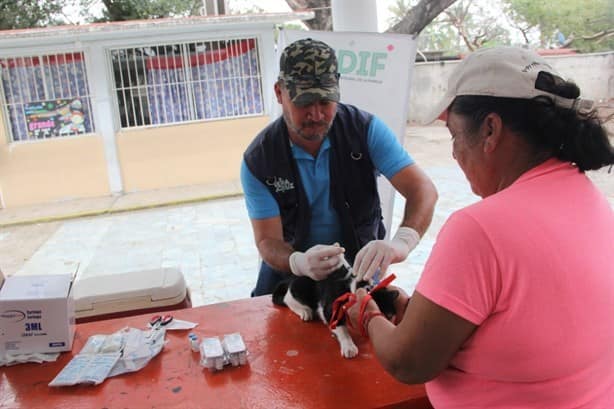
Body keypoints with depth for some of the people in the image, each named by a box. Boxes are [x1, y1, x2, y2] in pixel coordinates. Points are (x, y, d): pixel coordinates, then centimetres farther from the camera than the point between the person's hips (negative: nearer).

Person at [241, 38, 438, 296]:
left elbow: (422, 190, -20)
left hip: (360, 265, 0)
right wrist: (299, 263, -39)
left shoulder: (365, 129, -13)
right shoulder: (258, 160, -13)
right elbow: (267, 240, -14)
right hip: (290, 268, 0)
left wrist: (401, 242, -41)